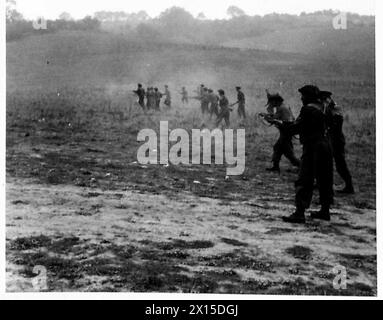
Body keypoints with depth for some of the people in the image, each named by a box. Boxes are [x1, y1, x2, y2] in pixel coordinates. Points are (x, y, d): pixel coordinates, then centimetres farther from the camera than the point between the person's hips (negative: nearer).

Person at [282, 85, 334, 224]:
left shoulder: (308, 109, -12)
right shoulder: (320, 109, 14)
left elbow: (297, 127, -13)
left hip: (312, 147, -9)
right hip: (325, 145, 9)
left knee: (304, 181, -8)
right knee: (324, 179, 16)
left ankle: (299, 213, -13)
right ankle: (325, 211, 25)